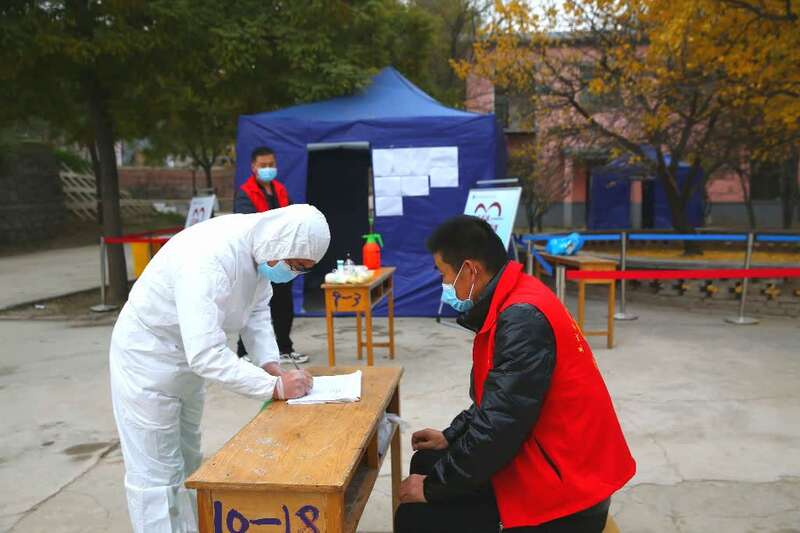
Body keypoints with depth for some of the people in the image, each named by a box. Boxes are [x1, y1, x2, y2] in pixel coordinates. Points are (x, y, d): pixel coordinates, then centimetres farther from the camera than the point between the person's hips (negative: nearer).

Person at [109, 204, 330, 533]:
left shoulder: (260, 246, -11)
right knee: (158, 476, 2)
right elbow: (206, 355, -39)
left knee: (187, 465, 21)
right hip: (148, 360, -8)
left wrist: (271, 364, -14)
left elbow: (257, 310, 0)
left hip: (188, 358, 9)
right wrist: (275, 386, -34)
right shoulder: (208, 260, -37)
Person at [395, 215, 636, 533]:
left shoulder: (523, 318, -26)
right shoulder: (515, 301, 5)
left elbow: (500, 426, -25)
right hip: (541, 459, 9)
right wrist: (450, 436, 13)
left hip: (563, 492, -9)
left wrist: (433, 487, -13)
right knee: (425, 462, 16)